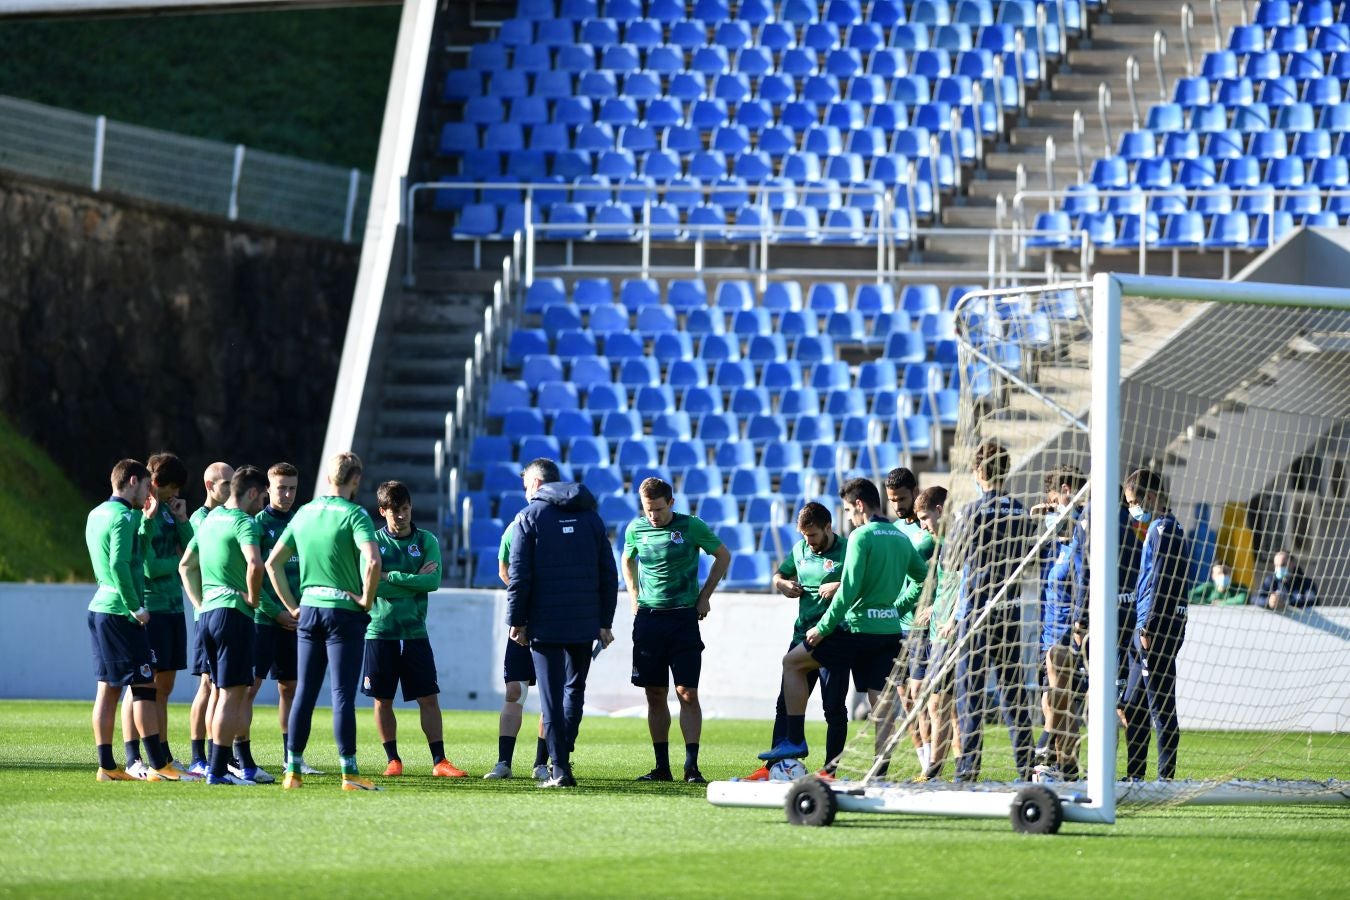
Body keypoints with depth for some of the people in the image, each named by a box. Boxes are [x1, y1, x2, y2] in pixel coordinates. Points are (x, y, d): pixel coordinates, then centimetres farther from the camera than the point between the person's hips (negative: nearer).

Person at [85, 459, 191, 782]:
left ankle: (106, 765, 8)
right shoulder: (123, 517, -14)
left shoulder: (96, 515, 14)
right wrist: (136, 607, -17)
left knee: (107, 688, 9)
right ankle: (159, 766, -8)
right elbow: (119, 564, -24)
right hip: (120, 613, -9)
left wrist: (145, 517, 18)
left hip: (100, 607, 9)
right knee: (144, 686, -7)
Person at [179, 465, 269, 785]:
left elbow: (185, 566, 24)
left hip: (208, 612, 9)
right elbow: (254, 563, -29)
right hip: (233, 612, -9)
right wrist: (253, 597, -13)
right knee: (231, 693, -6)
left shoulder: (210, 519, 16)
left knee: (231, 691, 16)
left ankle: (246, 766, 21)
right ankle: (217, 770, -9)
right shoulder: (244, 522, -11)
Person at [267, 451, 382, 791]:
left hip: (309, 609, 5)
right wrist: (367, 599, -12)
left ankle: (293, 769, 10)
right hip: (344, 611, -5)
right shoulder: (353, 514, -10)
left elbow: (272, 563, 12)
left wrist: (292, 605, 13)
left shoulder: (304, 513, 9)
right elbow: (373, 561, -25)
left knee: (304, 692, 9)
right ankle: (349, 772, -3)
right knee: (342, 694, -4)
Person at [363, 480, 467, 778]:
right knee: (382, 700, 4)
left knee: (428, 698, -2)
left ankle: (439, 761, -2)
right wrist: (413, 581, -11)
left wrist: (391, 578, -12)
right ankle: (393, 760, 15)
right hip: (379, 631, -1)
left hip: (414, 632, 1)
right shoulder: (373, 541, 1)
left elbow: (433, 581, -9)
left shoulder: (427, 541, 5)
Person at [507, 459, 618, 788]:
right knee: (575, 689, 18)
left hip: (545, 624, -4)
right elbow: (608, 573, 10)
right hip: (585, 624, 4)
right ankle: (564, 754, 14)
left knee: (552, 696, -1)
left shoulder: (529, 517, -2)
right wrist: (605, 622, 15)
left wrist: (516, 621, 0)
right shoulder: (590, 516, 10)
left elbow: (519, 575, -7)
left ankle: (560, 768, -5)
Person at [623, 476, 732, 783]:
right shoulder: (636, 529, 4)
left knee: (687, 693, -8)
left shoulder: (691, 526, -5)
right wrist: (634, 596, 13)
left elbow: (723, 556, 8)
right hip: (648, 618, 3)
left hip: (684, 617, -3)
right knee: (655, 695, 4)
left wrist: (705, 596, 4)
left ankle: (691, 767, -7)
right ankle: (662, 767, 9)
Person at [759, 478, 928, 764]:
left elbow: (849, 589, -17)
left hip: (860, 628, -7)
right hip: (890, 629, 7)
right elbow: (925, 575, 27)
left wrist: (823, 628, -11)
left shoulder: (862, 536, -11)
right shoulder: (901, 538, 12)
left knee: (792, 662, 8)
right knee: (880, 703, 5)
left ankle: (795, 740, 6)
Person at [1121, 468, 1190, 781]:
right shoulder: (1159, 529, 19)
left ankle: (1166, 776, -7)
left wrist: (1150, 627, -20)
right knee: (1132, 706, 14)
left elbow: (1162, 582, -18)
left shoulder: (1163, 530, -12)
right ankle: (1134, 776, 18)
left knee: (1160, 705, -8)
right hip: (1148, 630, 11)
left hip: (1159, 628, -11)